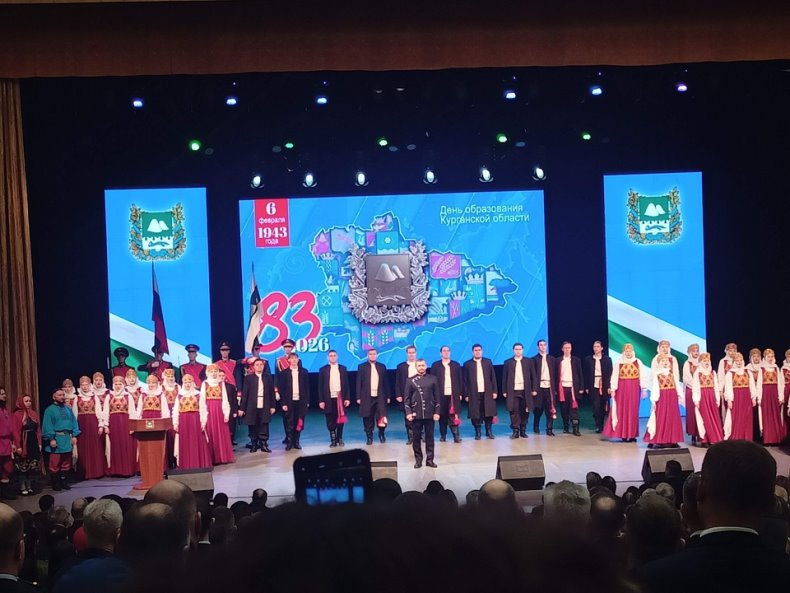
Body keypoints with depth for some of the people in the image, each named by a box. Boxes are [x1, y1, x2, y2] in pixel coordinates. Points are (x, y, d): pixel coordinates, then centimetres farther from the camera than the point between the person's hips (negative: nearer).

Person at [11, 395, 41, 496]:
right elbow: (16, 431, -12)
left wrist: (39, 443, 5)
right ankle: (22, 488, 8)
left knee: (33, 466, 8)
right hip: (23, 443, -5)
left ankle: (29, 486, 18)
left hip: (33, 443, 5)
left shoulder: (34, 414, 10)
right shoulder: (17, 414, -8)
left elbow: (38, 429, 10)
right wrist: (18, 446, -17)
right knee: (23, 466, 1)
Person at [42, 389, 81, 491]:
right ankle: (55, 483, 3)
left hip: (67, 439, 6)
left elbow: (74, 422, 13)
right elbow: (48, 425, -9)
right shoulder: (50, 410, -3)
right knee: (55, 463, -4)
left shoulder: (68, 409, 15)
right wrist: (51, 439, -16)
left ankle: (63, 481, 18)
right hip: (56, 439, -6)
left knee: (66, 463, 9)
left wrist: (74, 435, 3)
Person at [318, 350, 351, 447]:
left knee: (340, 420, 3)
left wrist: (347, 398, 0)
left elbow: (346, 384, 7)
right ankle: (333, 440, 9)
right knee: (331, 421, 2)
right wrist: (321, 401, -5)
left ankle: (339, 439, 14)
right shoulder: (323, 369, 3)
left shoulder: (342, 368, 8)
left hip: (340, 398, 1)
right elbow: (320, 386, 1)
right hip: (329, 399, -1)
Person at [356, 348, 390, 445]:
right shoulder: (362, 367, 5)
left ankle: (382, 434, 18)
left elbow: (386, 382, 10)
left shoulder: (382, 367, 10)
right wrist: (358, 397, -3)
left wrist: (388, 396, 7)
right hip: (367, 397, -1)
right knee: (368, 419, 2)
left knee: (382, 417, -4)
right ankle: (369, 437, 13)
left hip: (380, 397, 1)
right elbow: (358, 383, 2)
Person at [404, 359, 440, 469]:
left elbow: (437, 397, 5)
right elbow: (407, 398, 4)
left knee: (430, 437, 3)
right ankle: (418, 460, 9)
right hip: (416, 414, 0)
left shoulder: (433, 379, 6)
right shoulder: (411, 381, 5)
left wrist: (437, 412, -2)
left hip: (429, 413, 0)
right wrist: (408, 412, -6)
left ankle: (430, 459, 10)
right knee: (416, 438, 2)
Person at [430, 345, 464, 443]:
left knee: (453, 416, -4)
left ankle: (456, 436, -4)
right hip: (441, 395, 0)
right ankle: (443, 435, 11)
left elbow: (460, 380, 9)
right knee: (442, 416, 3)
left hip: (453, 394, 0)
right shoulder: (435, 365, 7)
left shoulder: (456, 365, 10)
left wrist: (460, 394, 3)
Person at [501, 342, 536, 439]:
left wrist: (534, 389, 0)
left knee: (525, 411, 3)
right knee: (514, 411, -3)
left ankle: (523, 431, 14)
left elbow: (533, 376, 6)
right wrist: (504, 391, 1)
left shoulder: (528, 361, 7)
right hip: (513, 391, -1)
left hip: (526, 391, 1)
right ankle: (515, 431, 3)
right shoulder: (508, 362, 5)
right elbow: (504, 378, 6)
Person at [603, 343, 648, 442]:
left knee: (633, 411, 2)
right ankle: (623, 434, 4)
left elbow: (643, 376, 0)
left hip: (634, 389, 0)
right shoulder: (618, 363, 2)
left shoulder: (638, 362, 3)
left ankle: (632, 434, 7)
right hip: (622, 389, 0)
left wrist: (644, 389, -6)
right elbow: (614, 377, 1)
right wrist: (613, 389, -5)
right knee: (622, 411, 0)